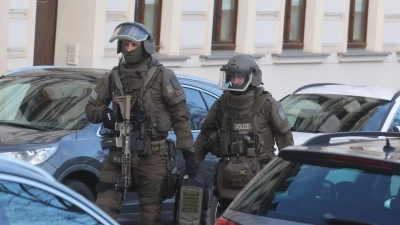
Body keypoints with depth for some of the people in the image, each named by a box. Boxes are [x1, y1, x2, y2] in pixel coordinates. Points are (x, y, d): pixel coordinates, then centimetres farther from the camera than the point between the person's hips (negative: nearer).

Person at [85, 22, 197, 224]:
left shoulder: (162, 77, -1)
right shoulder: (112, 77, 9)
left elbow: (180, 116, -1)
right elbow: (91, 109, 14)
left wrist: (188, 151, -5)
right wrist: (106, 115, -9)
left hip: (152, 156, -3)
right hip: (119, 154, 3)